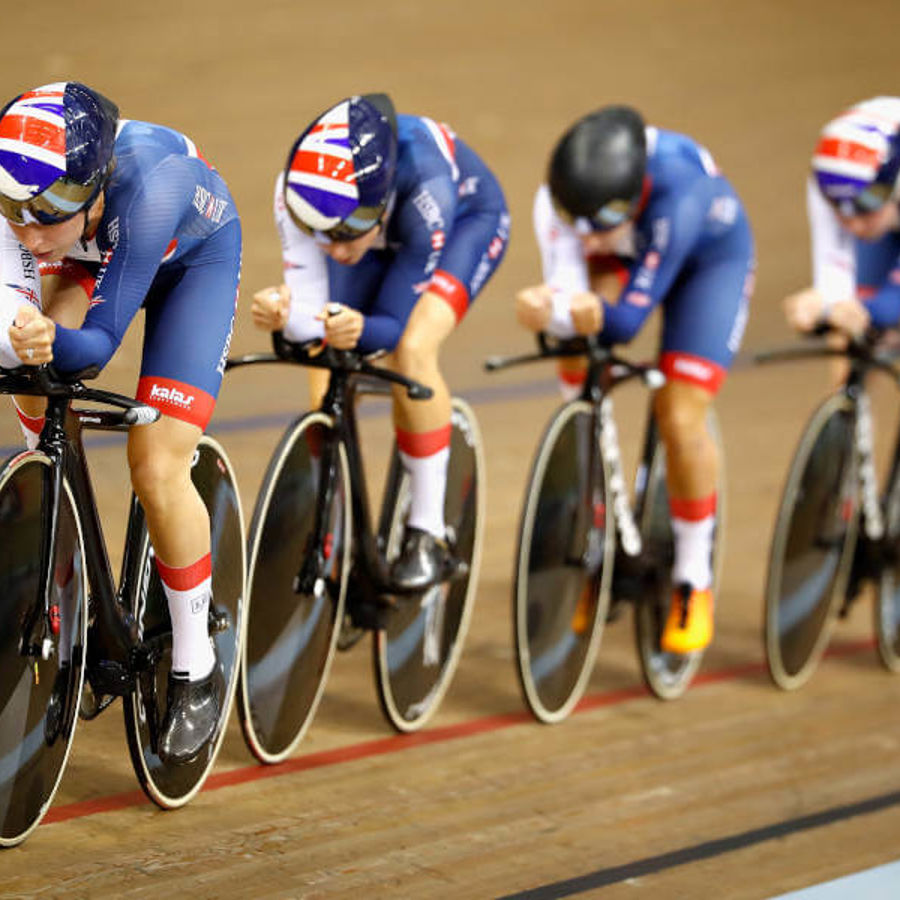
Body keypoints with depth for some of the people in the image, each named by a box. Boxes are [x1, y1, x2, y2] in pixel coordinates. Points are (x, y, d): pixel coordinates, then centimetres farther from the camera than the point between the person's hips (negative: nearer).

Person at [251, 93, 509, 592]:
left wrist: (360, 330, -57)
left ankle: (429, 535, -18)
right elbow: (310, 307, -30)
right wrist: (284, 314, -52)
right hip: (383, 230, 4)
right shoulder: (297, 193, -34)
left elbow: (397, 326, -36)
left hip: (467, 219, -4)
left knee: (412, 349, -29)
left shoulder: (423, 189, -44)